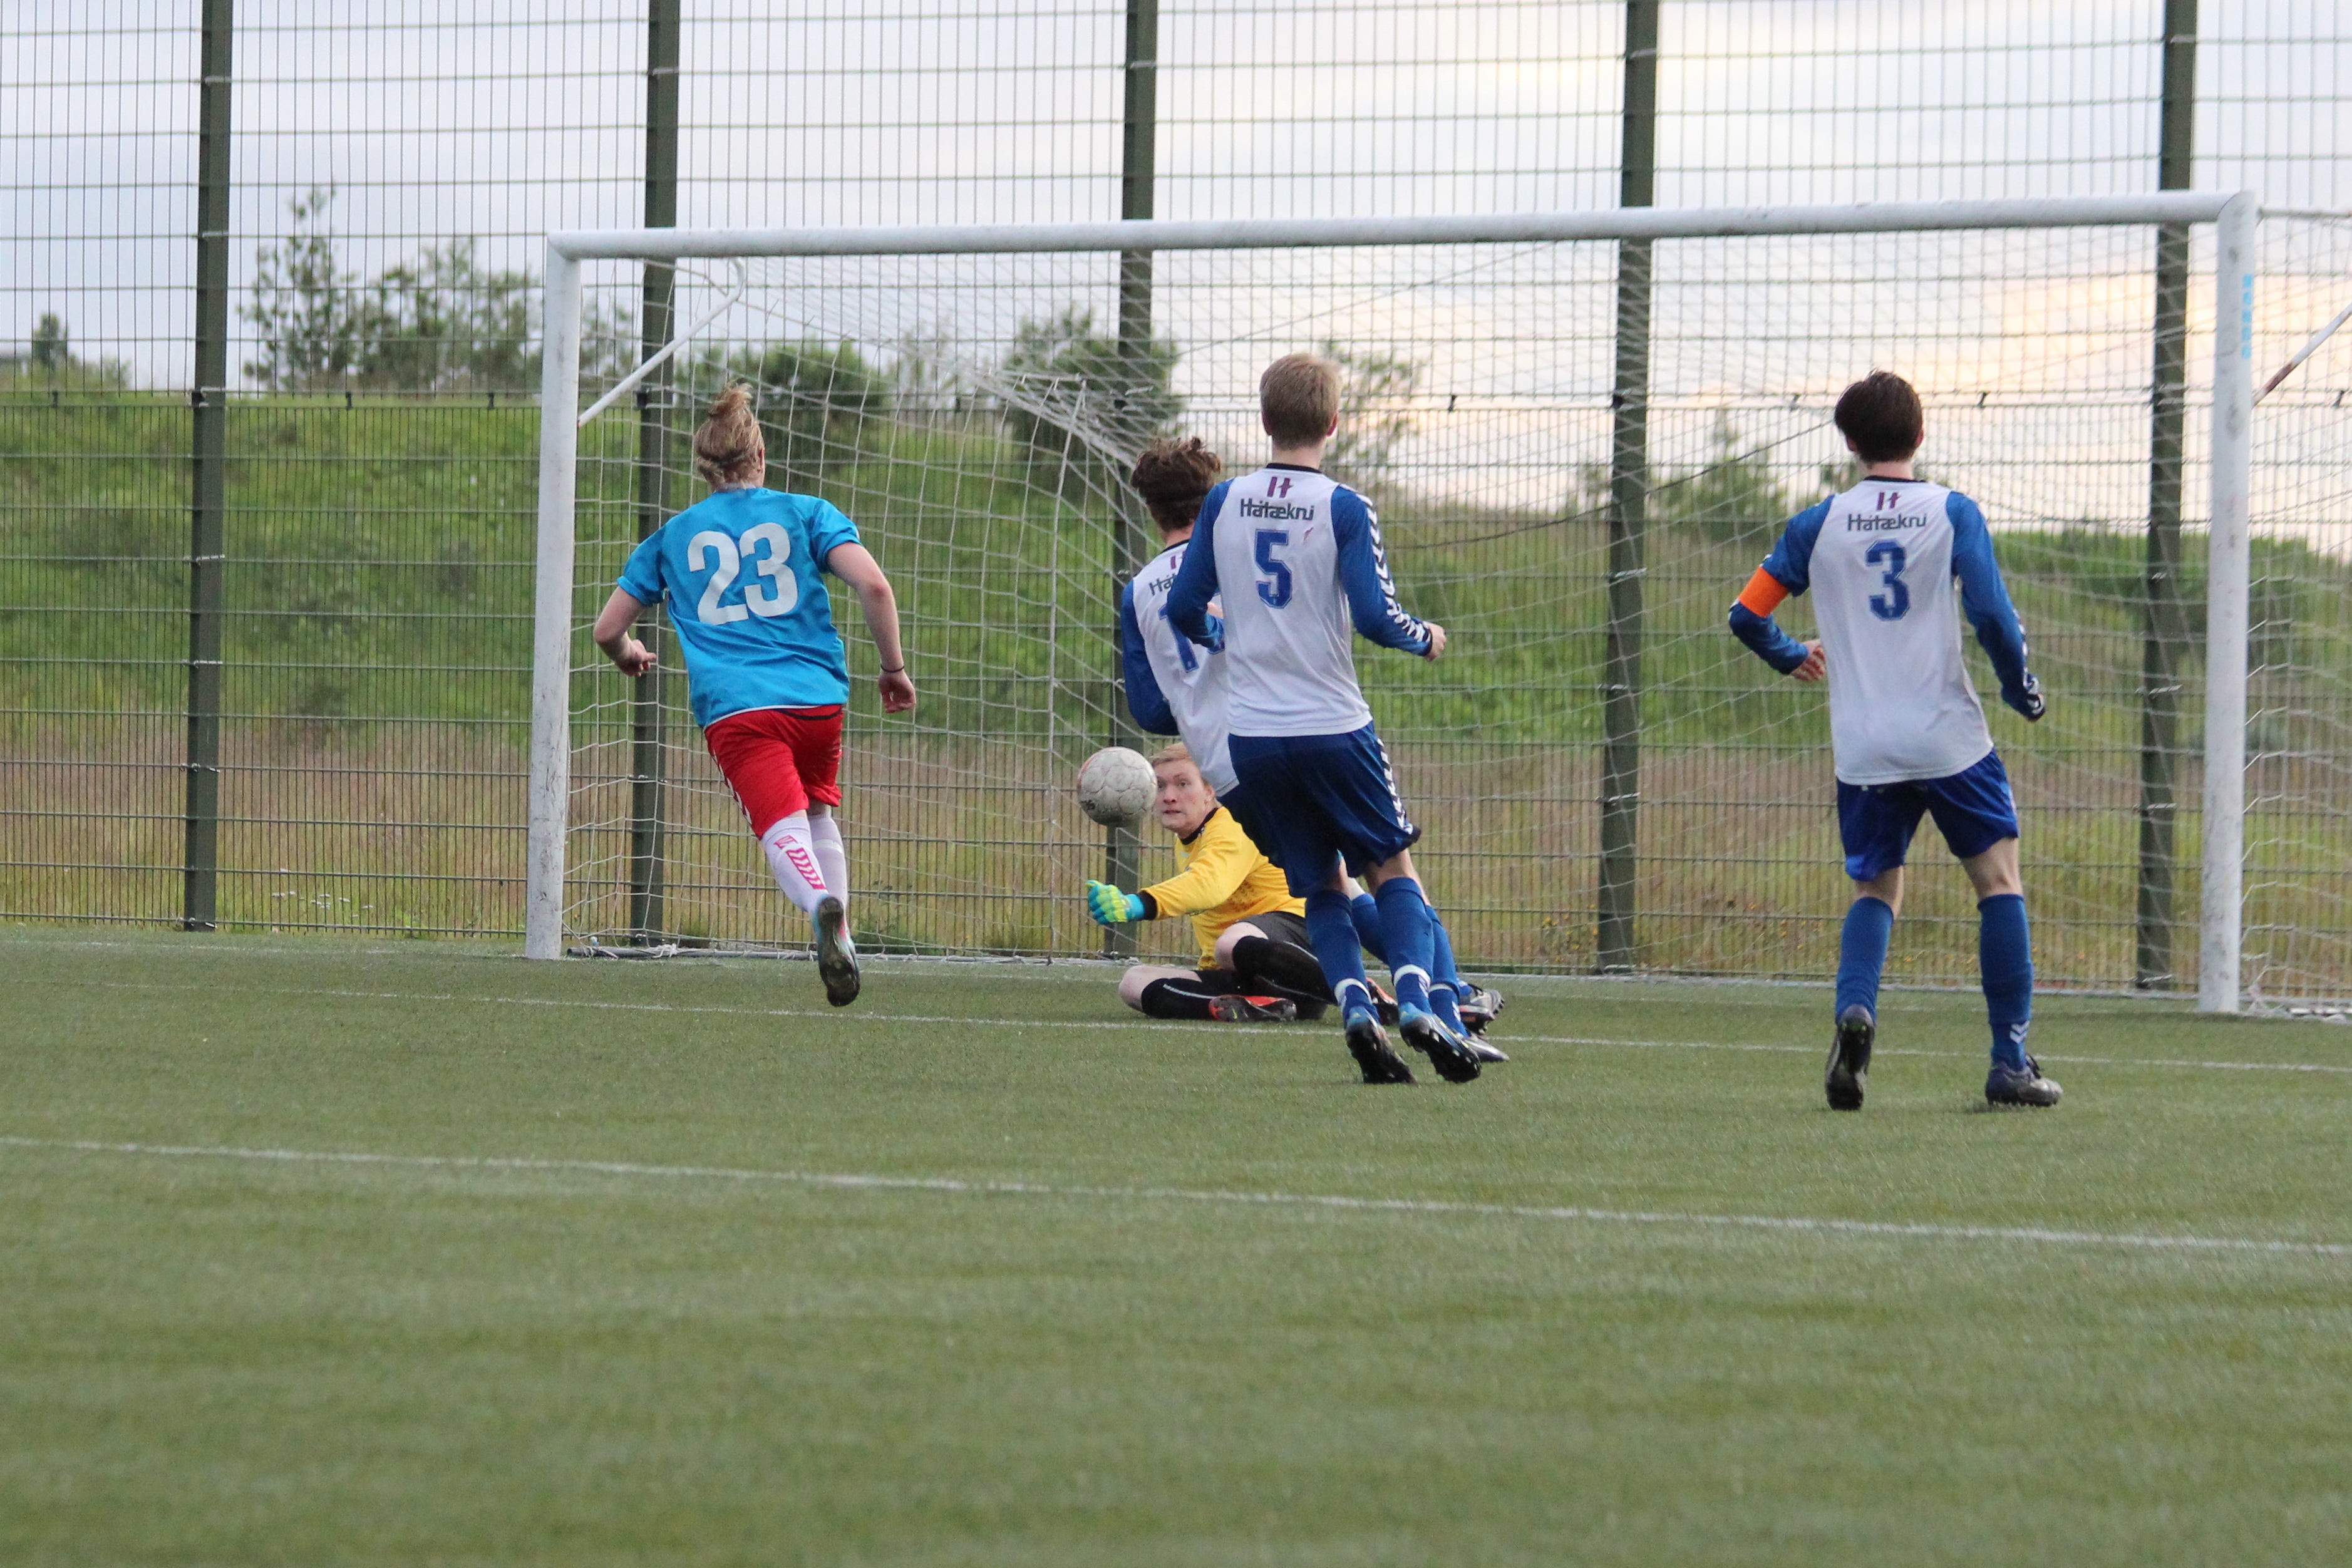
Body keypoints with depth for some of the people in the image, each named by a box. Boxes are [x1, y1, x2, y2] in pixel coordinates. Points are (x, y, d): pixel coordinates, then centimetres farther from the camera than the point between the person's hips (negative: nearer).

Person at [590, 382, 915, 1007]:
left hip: (733, 707, -1)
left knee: (783, 828, -15)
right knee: (819, 811, 26)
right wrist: (894, 667, 8)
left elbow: (608, 629, 21)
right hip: (816, 697, 1)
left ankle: (820, 906, -46)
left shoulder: (673, 536, 16)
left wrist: (628, 653, 44)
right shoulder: (806, 512, 12)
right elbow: (874, 586, -3)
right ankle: (840, 931, 13)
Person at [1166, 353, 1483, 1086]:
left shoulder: (1223, 503, 2)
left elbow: (1184, 611, 5)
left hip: (1251, 736, 3)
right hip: (1332, 724, -3)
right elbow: (1375, 618, -14)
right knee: (1393, 867, 10)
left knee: (1322, 886, 13)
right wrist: (1426, 639, 6)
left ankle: (1356, 1008, -7)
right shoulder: (1345, 509, -9)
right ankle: (1416, 1002, -9)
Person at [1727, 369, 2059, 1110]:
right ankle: (2011, 1063, 0)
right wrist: (2026, 694, 7)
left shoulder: (1818, 524, 5)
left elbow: (1748, 616, 7)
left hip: (1862, 748, 2)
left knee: (1876, 889, 15)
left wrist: (1793, 658, 28)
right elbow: (1992, 617, -11)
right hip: (1949, 736, -2)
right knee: (1999, 879, 7)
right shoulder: (1952, 514, -2)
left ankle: (1854, 1008, -16)